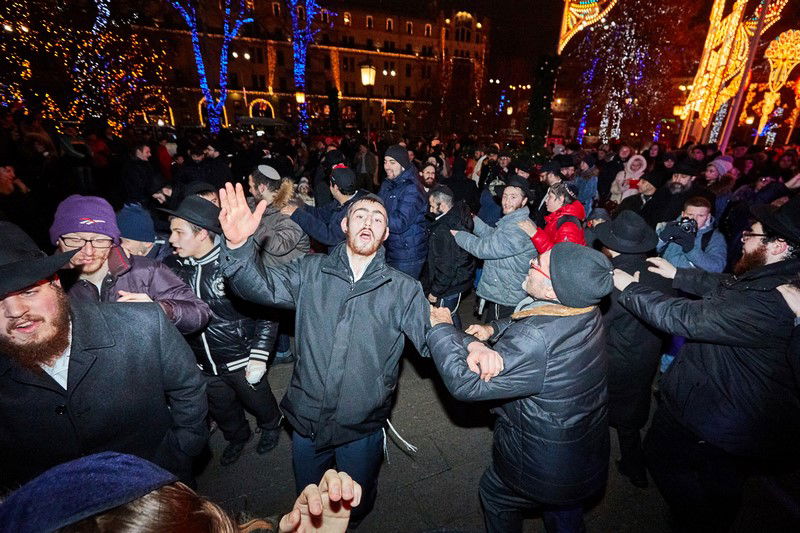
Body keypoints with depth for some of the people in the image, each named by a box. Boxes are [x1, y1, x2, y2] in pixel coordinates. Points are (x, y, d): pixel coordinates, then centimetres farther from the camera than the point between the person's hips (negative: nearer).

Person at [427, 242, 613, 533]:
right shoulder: (586, 310, -15)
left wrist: (442, 328, -22)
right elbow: (523, 323, 1)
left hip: (541, 473, -6)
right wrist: (492, 329, -17)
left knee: (495, 495, 27)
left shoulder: (535, 342, -41)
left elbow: (465, 382, -33)